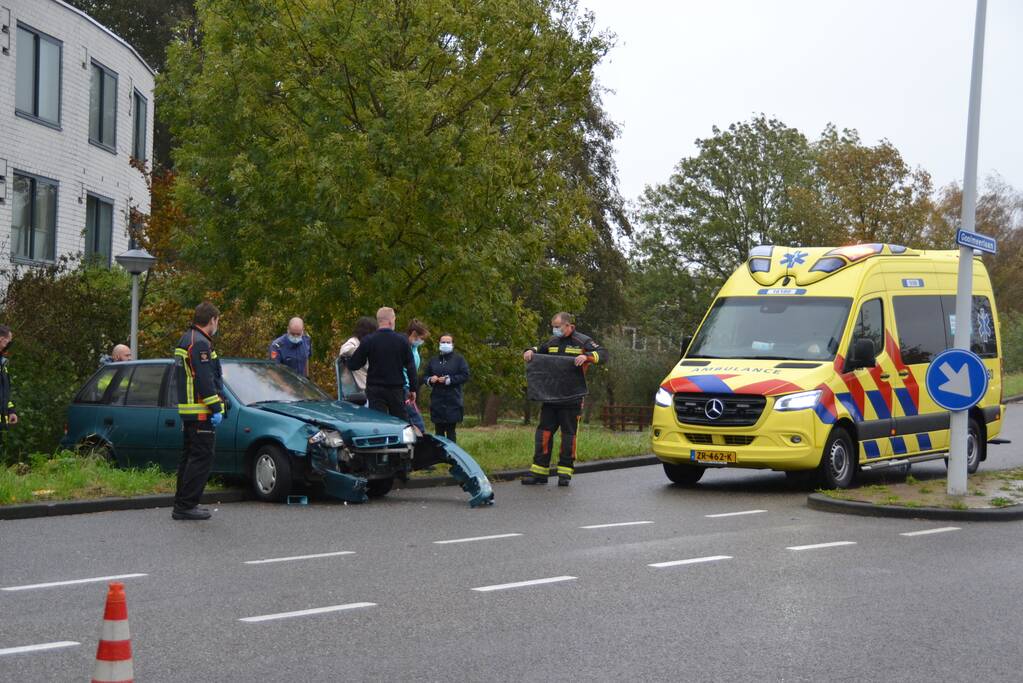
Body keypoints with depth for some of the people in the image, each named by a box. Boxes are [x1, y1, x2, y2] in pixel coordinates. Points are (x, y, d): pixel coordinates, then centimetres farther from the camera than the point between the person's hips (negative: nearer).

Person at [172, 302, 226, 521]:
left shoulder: (186, 339, 18)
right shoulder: (200, 343, -15)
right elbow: (204, 380, -20)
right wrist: (216, 408, -18)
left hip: (187, 410, 11)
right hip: (201, 412, -11)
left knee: (190, 456, 16)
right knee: (202, 458, -8)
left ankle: (182, 503, 20)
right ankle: (186, 506, -9)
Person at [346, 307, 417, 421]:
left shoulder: (368, 341, -6)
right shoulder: (402, 340, -3)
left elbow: (353, 365, -4)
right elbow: (410, 367, 0)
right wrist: (413, 389, 9)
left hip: (375, 390, -1)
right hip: (397, 390, 1)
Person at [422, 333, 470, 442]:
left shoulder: (458, 359, 5)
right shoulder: (433, 360, 17)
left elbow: (465, 376, -3)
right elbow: (424, 376, 18)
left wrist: (449, 380, -11)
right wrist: (430, 380, -5)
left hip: (452, 401, -4)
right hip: (437, 401, 4)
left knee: (450, 431, -5)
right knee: (439, 431, 4)